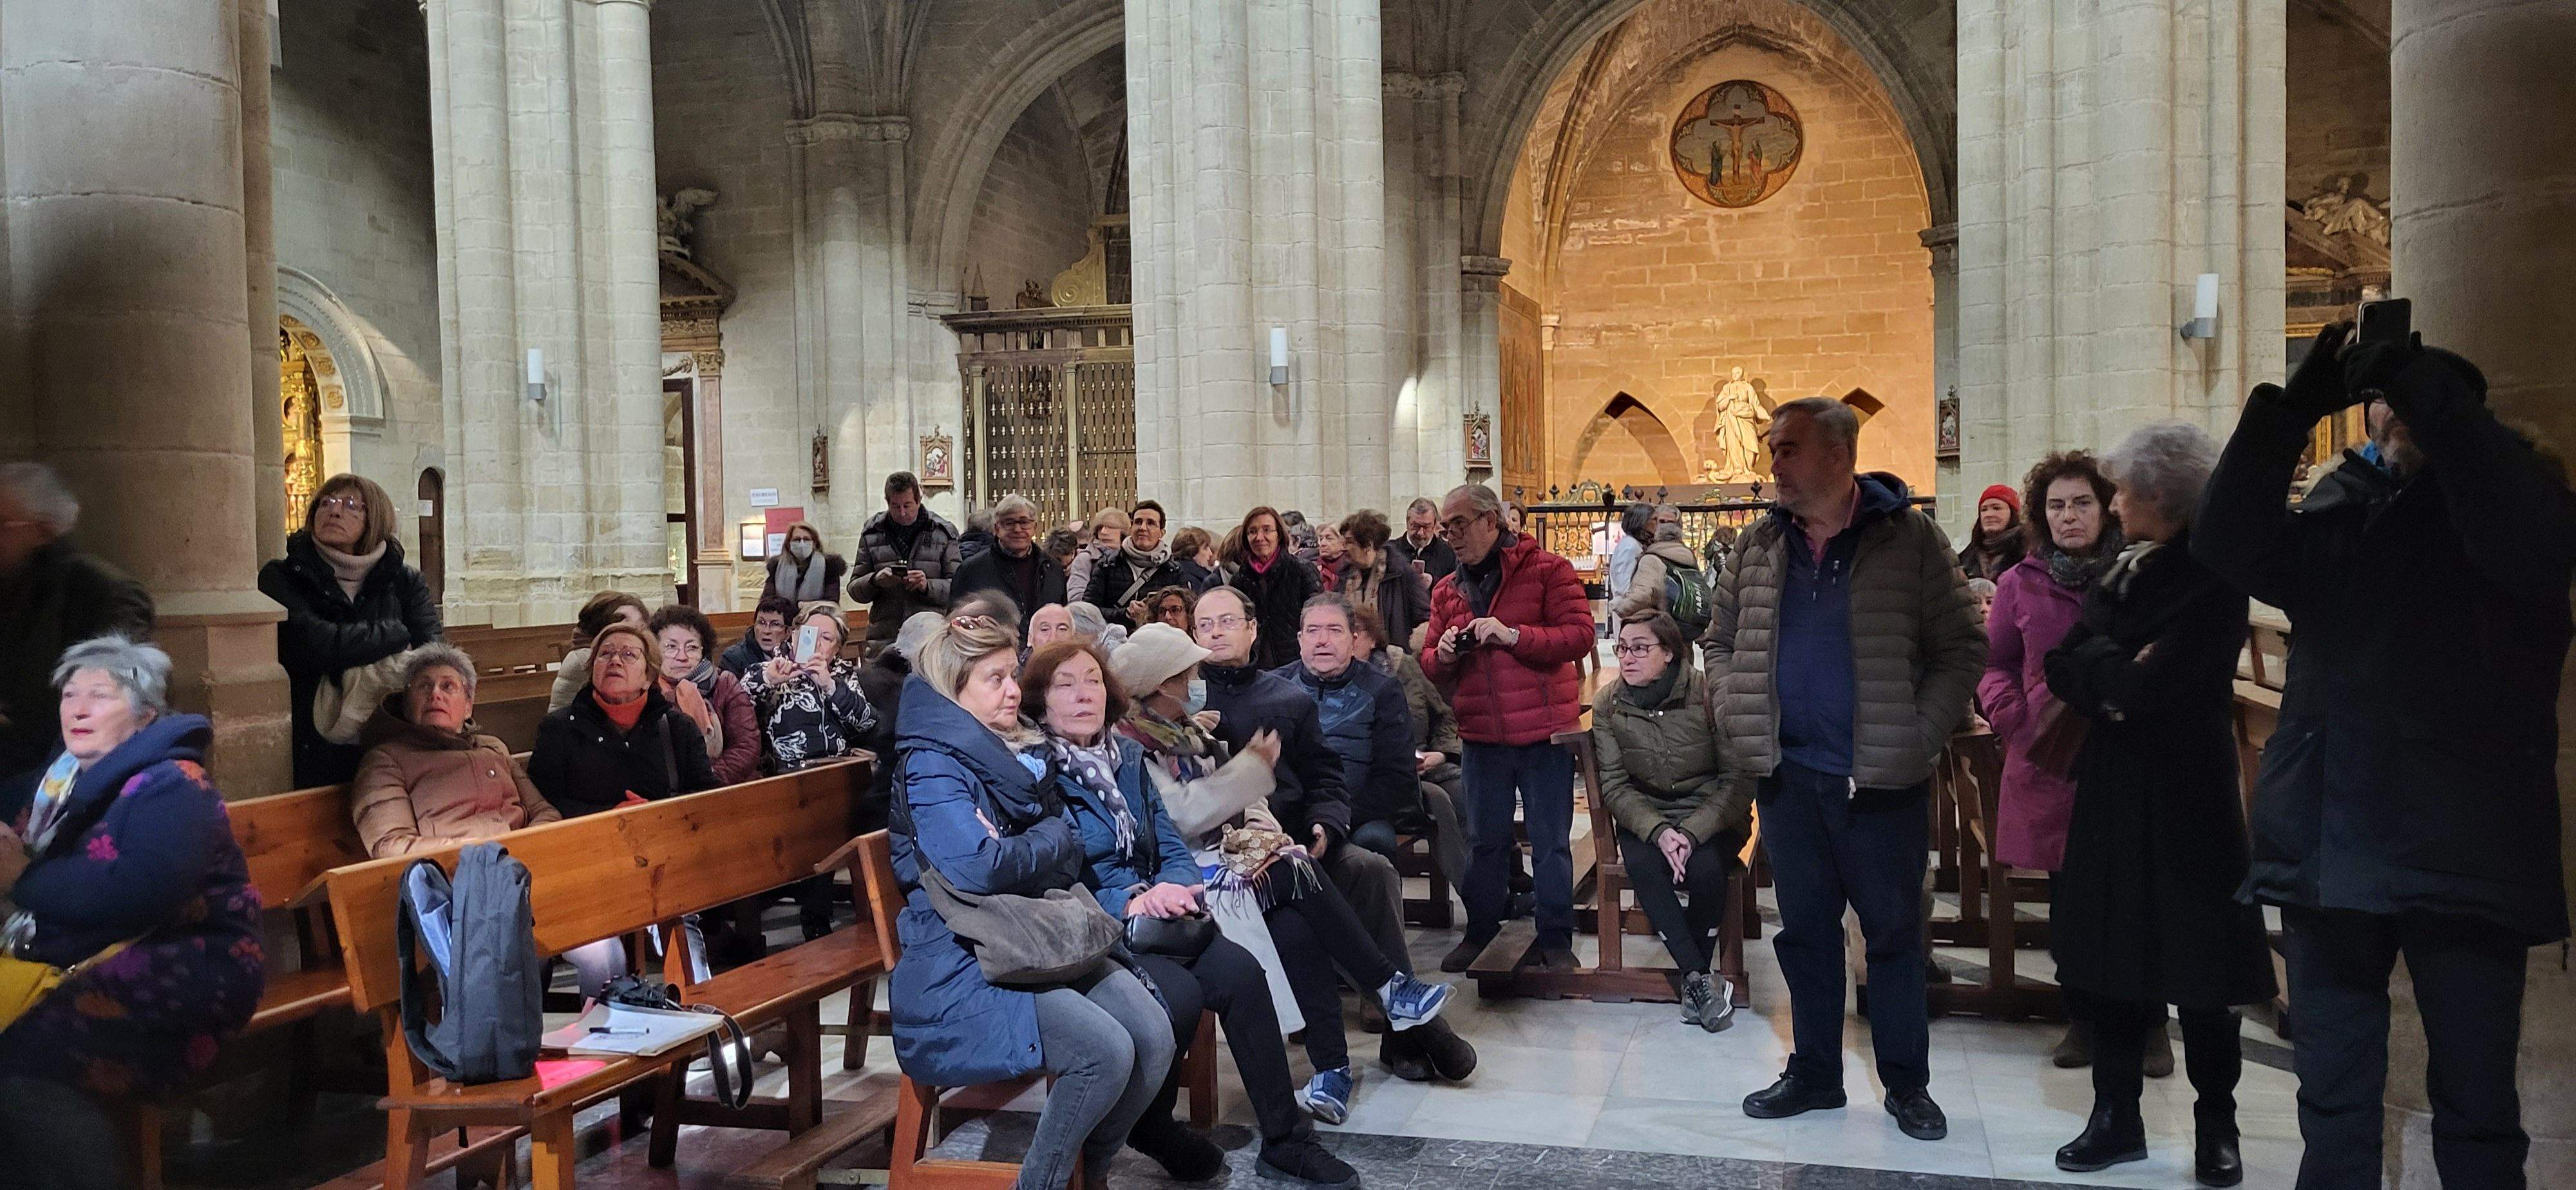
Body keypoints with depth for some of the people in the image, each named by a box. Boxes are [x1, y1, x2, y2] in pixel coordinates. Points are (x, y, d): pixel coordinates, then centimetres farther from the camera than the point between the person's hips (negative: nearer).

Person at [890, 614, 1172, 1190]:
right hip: (965, 964, -7)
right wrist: (1048, 842, -7)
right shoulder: (932, 764, -10)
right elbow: (975, 867, -24)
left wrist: (1055, 841, -5)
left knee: (1154, 1035, -13)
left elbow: (1071, 851, 17)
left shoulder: (1024, 754, 15)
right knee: (1105, 1051, -26)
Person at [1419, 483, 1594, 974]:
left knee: (1551, 842, 4)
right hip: (1481, 737, 4)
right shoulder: (1447, 591, 11)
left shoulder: (1546, 570, -5)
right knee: (1485, 840, 14)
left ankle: (1556, 940, 16)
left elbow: (1579, 635, -14)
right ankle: (1481, 932, 28)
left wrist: (1512, 635, -23)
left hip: (1543, 733, -4)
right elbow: (1432, 667, 15)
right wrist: (1443, 655, -8)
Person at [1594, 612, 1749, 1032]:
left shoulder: (1709, 694, -14)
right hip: (1645, 817, 2)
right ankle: (1700, 978, -20)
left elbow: (1739, 780, -12)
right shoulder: (1608, 704, -5)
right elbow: (1614, 784, -5)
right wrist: (1658, 831, -22)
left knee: (1705, 868, -31)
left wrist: (1693, 833, -24)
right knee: (1642, 866, -30)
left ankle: (1693, 977, -8)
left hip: (1710, 813, -2)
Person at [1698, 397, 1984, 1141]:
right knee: (1804, 930, 13)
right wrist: (1738, 719, 2)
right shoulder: (1759, 546, 6)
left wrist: (1920, 737, -12)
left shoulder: (1909, 538, -6)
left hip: (1883, 779, -4)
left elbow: (1962, 649, -4)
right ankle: (1814, 1073, 27)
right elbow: (1720, 641, 16)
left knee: (1894, 932, 8)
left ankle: (1907, 1085, 22)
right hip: (1787, 774, 4)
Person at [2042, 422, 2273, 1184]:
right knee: (2109, 955, 9)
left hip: (2186, 795, -6)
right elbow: (2064, 666, 2)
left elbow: (2148, 686, -21)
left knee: (2196, 961, 3)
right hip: (2111, 790, 6)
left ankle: (2216, 1126, 18)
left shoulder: (2214, 579, -11)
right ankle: (2117, 1116, 19)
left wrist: (2102, 672, -4)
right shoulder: (2122, 574, 10)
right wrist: (2121, 674, -15)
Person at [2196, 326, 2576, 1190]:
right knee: (2333, 1099, 12)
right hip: (2330, 842, 3)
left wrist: (2425, 389, -21)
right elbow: (2227, 546, -5)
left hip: (2464, 851, -3)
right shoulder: (2335, 508, 12)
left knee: (2476, 1108, 2)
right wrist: (2293, 406, -12)